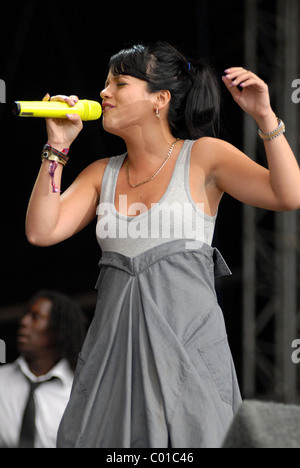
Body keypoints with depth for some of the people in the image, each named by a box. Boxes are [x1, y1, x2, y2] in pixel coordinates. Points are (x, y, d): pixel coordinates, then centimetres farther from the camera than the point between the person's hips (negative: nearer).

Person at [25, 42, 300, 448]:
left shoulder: (203, 156, 1)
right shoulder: (102, 174, 15)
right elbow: (41, 232, 3)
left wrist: (266, 118, -20)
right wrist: (57, 148, 2)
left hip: (187, 340, -4)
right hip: (115, 340, 4)